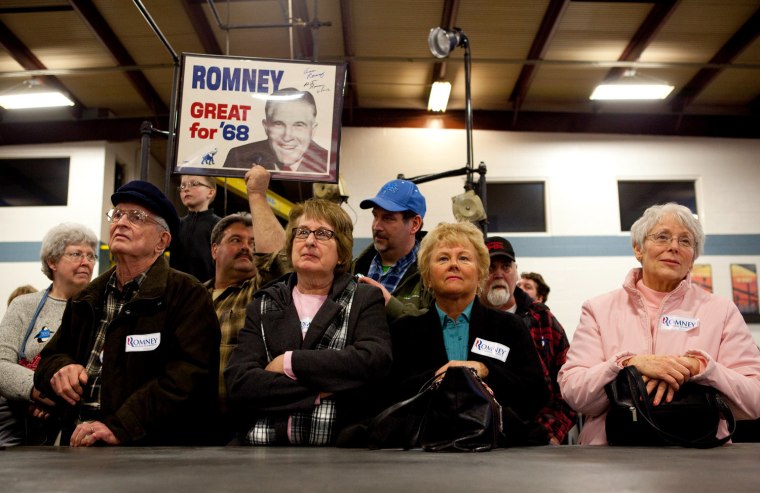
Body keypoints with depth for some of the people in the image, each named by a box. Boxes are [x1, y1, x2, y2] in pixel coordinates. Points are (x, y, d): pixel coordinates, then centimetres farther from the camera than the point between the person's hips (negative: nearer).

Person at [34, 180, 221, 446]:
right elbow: (51, 357, 25)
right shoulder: (87, 299, 17)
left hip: (149, 443, -5)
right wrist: (61, 369, 1)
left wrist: (120, 427, -20)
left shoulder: (188, 295, -5)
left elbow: (189, 375, -14)